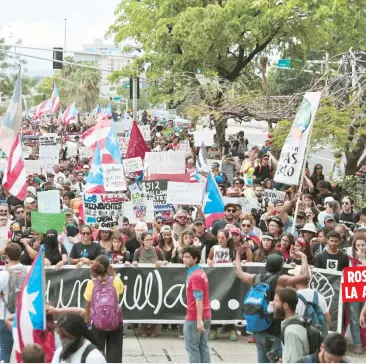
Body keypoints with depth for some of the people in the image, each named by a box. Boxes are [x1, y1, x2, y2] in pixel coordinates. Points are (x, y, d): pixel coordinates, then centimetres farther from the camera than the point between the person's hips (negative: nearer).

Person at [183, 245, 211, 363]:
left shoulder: (194, 276, -17)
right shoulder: (200, 273, 13)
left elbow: (199, 299, -23)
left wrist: (199, 320, -27)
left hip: (194, 318, -9)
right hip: (205, 316, 9)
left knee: (192, 347, -2)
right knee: (203, 347, 11)